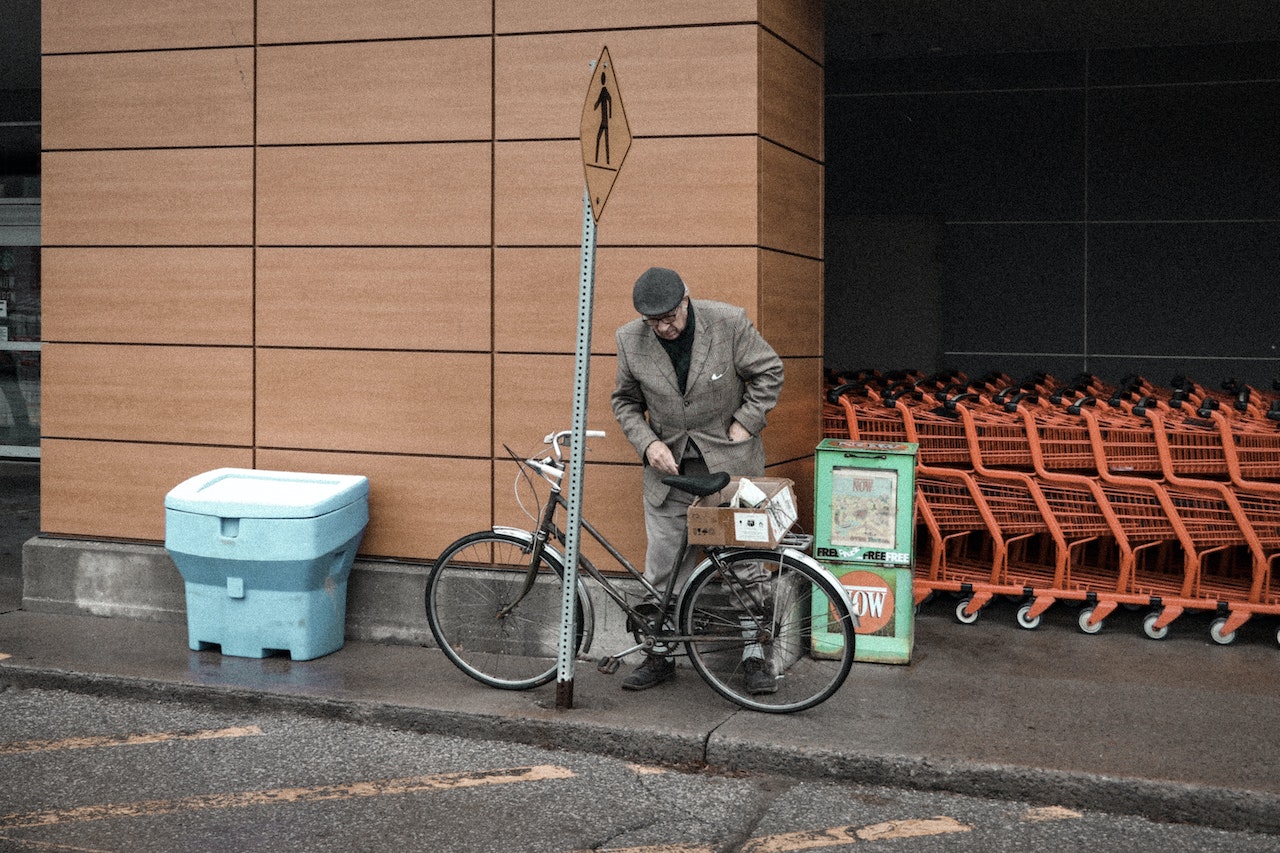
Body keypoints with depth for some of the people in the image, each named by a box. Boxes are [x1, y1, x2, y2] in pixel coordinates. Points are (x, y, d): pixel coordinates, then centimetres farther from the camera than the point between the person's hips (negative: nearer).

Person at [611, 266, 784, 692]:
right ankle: (660, 654, 17)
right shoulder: (630, 339, -6)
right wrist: (648, 443, -8)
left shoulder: (729, 322, -14)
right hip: (668, 463, 2)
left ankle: (754, 656, 13)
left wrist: (745, 422, -8)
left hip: (729, 459, -2)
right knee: (663, 563, 4)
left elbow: (769, 371, -2)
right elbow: (625, 400, 6)